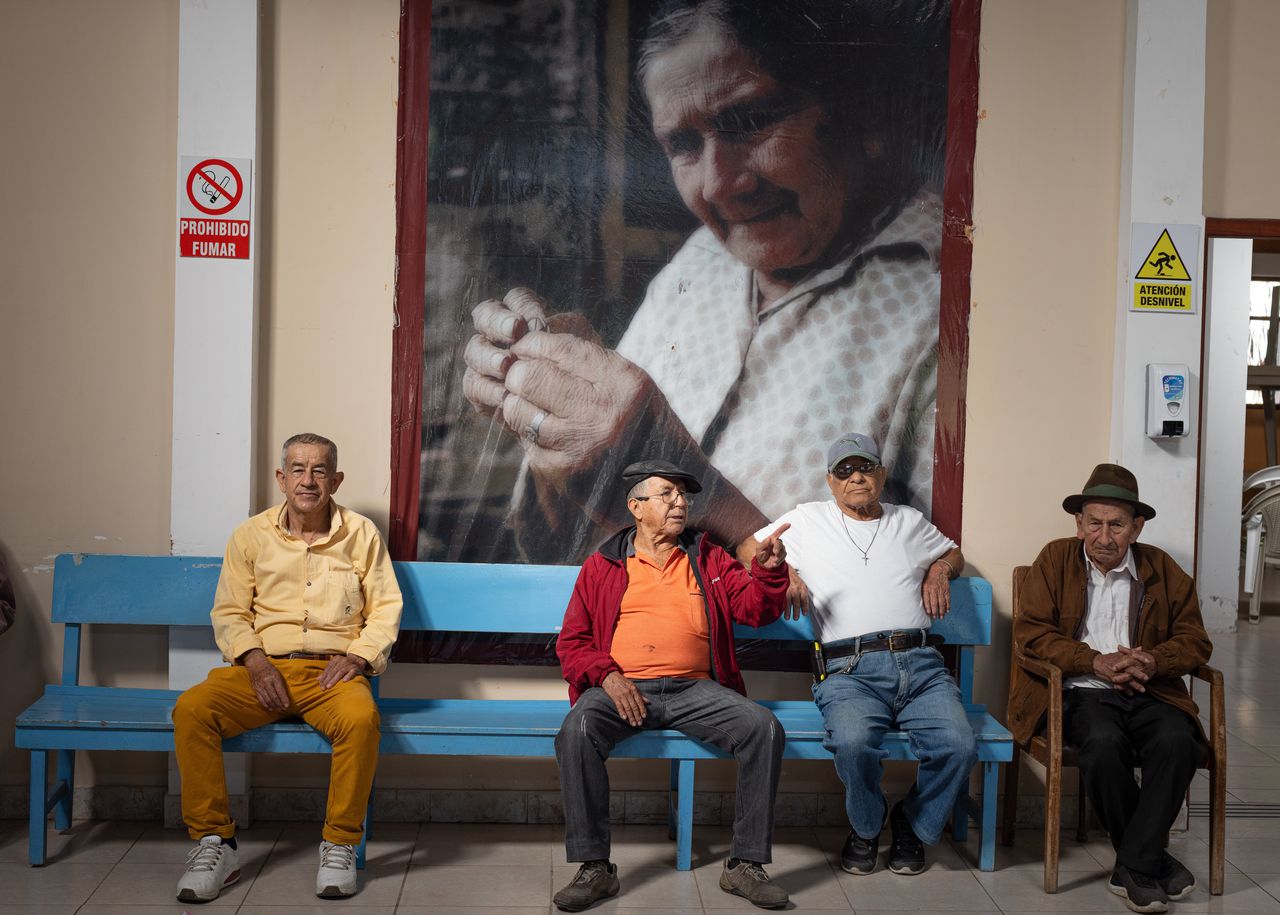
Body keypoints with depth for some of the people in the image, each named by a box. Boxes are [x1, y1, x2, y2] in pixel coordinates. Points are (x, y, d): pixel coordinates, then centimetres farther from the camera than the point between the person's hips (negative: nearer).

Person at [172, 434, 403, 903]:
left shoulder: (361, 534, 9)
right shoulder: (251, 535, 10)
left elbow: (386, 607, 8)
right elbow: (228, 612, 9)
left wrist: (357, 656, -9)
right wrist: (254, 660, -9)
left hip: (331, 670, -1)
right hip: (264, 668, 2)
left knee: (361, 718, -36)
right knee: (190, 709, -26)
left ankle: (340, 845, -18)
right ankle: (214, 843, -16)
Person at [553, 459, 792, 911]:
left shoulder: (708, 559, 20)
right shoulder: (602, 566, 15)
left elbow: (755, 607, 9)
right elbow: (571, 641, 11)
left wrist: (769, 570, -11)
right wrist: (607, 675, -8)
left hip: (695, 688, 2)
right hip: (621, 688, -1)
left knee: (765, 728, -23)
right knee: (577, 730, -32)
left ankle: (745, 864, -13)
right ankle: (594, 868, -21)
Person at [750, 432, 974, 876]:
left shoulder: (909, 521, 25)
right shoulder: (807, 519, 18)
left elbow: (953, 552, 40)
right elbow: (750, 549, 24)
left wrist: (940, 569, 17)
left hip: (921, 663, 3)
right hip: (849, 669, -2)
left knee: (959, 745, -26)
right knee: (855, 741, -35)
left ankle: (913, 824, 6)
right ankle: (865, 827, -1)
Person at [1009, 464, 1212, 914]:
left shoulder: (1163, 569, 13)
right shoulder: (1055, 560, 7)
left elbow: (1195, 641, 10)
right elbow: (1029, 631, -1)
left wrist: (1152, 661, -13)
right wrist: (1096, 662, -14)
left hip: (1148, 692, 2)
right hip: (1080, 692, -2)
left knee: (1177, 740, -31)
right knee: (1103, 743, -34)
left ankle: (1134, 868, -21)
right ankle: (1153, 860, -13)